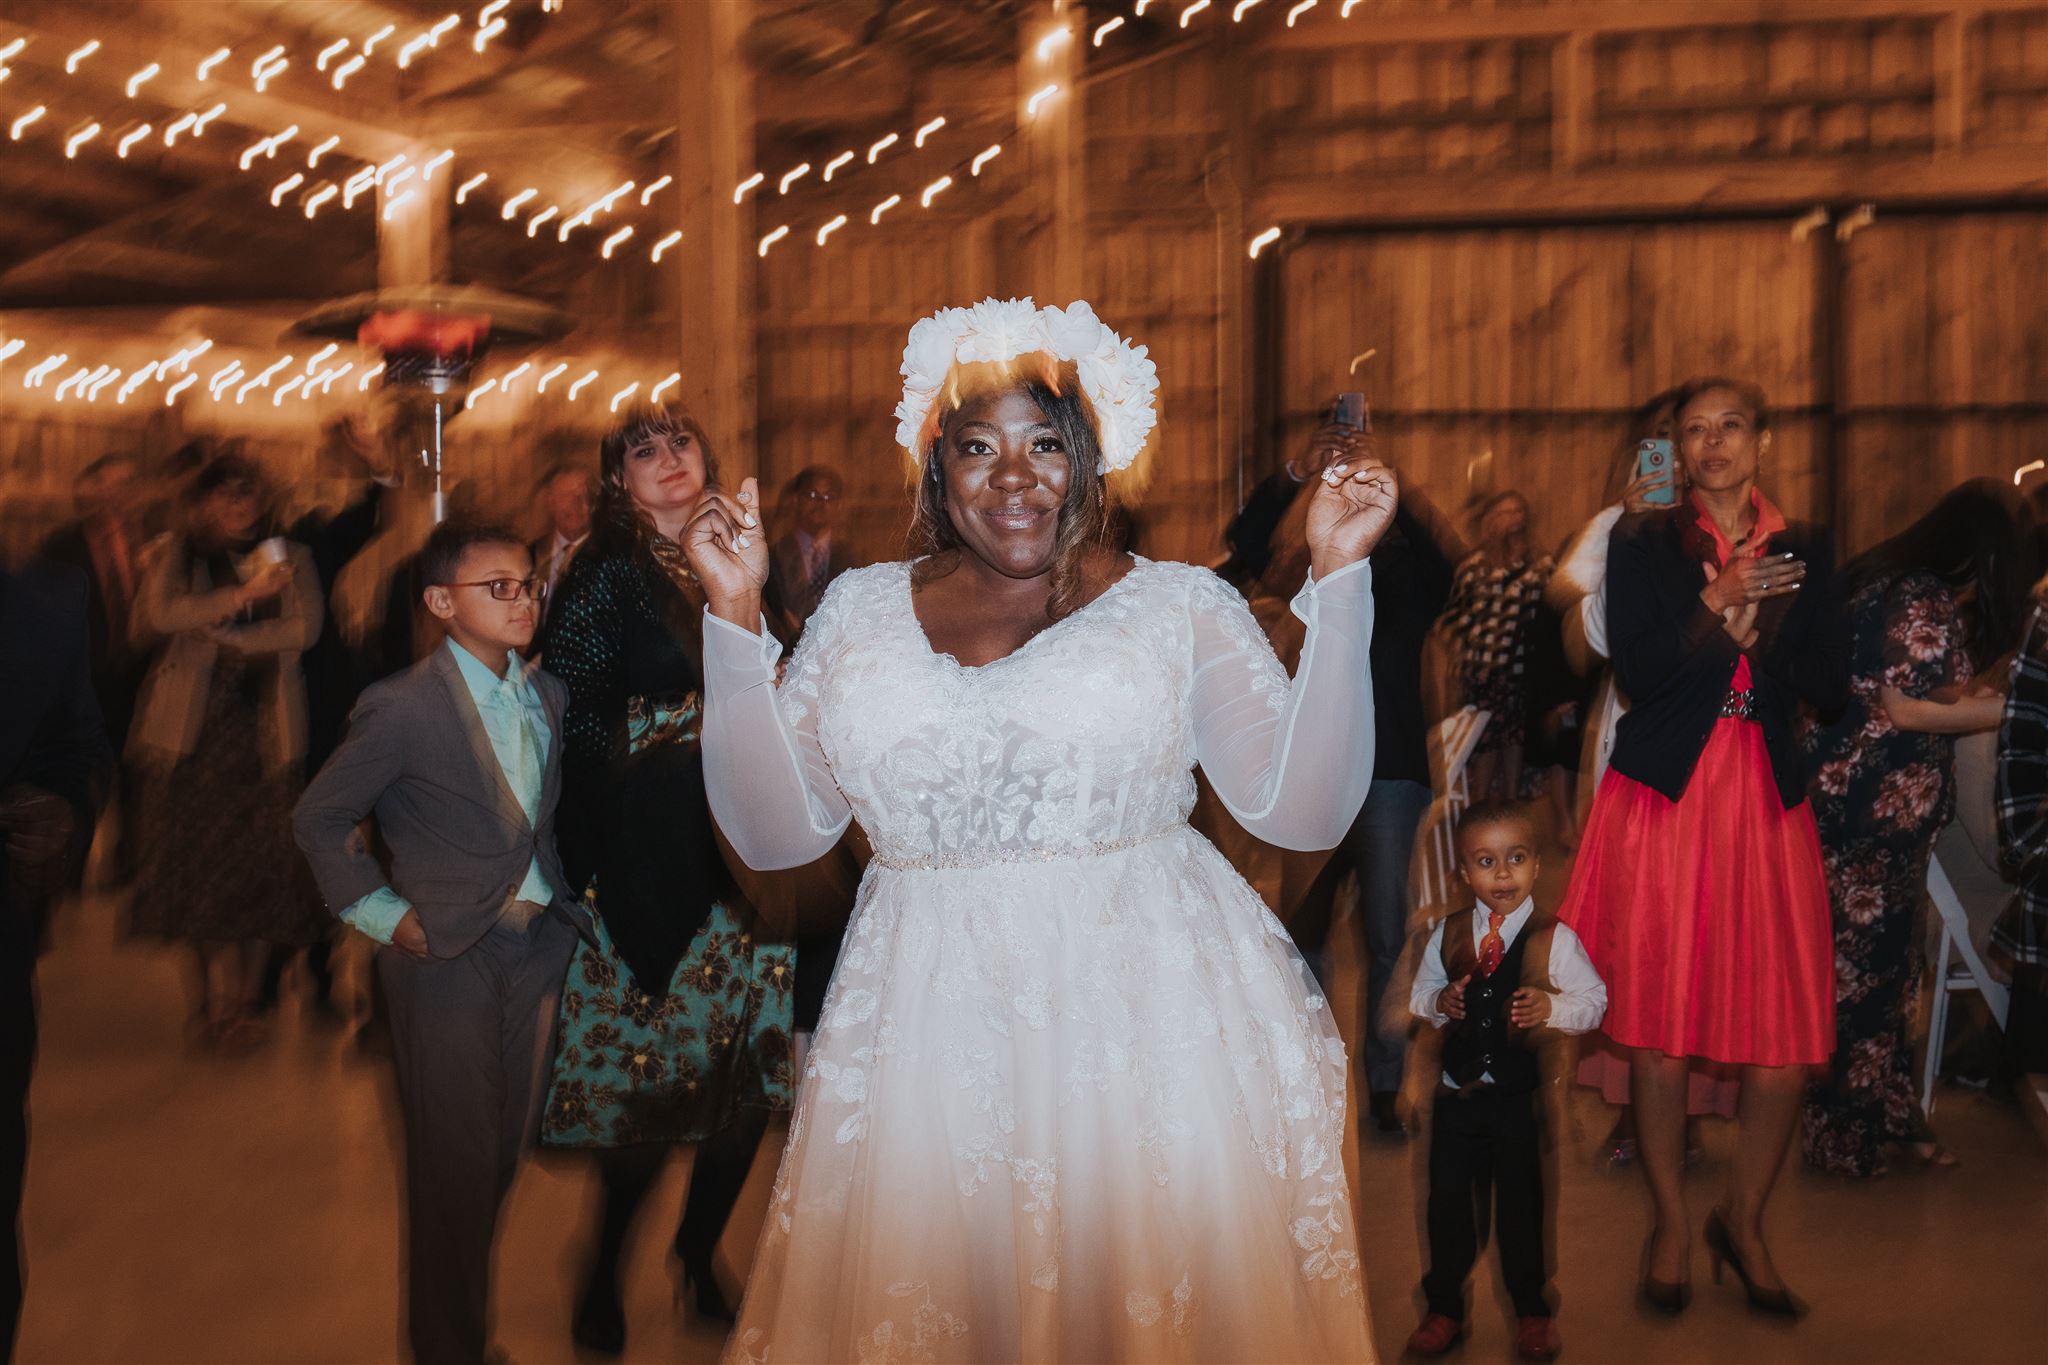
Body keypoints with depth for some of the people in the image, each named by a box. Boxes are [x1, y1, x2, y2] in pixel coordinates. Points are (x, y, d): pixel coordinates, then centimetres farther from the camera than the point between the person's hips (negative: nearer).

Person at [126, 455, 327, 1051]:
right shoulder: (178, 555, 11)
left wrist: (227, 634, -10)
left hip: (265, 732, 1)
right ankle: (216, 1000, 6)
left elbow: (306, 626, -2)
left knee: (259, 864, -4)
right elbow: (161, 613, -8)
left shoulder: (290, 556, 13)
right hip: (195, 728, 0)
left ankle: (243, 1001, 4)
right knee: (200, 863, -3)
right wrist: (244, 593, -16)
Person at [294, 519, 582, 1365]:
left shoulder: (547, 695, 5)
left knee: (508, 1148, 14)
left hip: (536, 945, 6)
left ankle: (464, 1291, 34)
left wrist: (564, 896, 5)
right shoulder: (404, 708, -14)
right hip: (448, 956, -5)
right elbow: (318, 819, -7)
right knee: (457, 1160, 3)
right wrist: (380, 914, -9)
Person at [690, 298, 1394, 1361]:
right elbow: (775, 832, 5)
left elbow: (1306, 810, -6)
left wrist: (1338, 579, -10)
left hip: (1151, 1027, -2)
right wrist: (737, 616, -1)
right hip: (927, 1039, 2)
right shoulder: (861, 608, 9)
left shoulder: (1183, 605, 1)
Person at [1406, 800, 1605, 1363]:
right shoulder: (1448, 933, 0)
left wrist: (1553, 1008, -23)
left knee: (1521, 1205, 9)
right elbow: (1419, 993, 11)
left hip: (1522, 1097, -3)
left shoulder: (1553, 938, -8)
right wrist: (1438, 1002, -10)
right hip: (1457, 1091, 3)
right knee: (1448, 1200, 11)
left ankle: (1531, 1311, 29)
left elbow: (1594, 999, -5)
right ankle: (1444, 1308, 28)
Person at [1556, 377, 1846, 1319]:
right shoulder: (1642, 543, 5)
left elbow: (1832, 688, 3)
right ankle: (1670, 1226, 19)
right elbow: (1635, 670, -7)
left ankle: (1744, 1222, 20)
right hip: (1663, 793, -2)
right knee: (1659, 1026, 0)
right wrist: (1718, 609, -18)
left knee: (1783, 1030, -2)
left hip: (1767, 799, 2)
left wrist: (1752, 626, -11)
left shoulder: (1804, 550, 11)